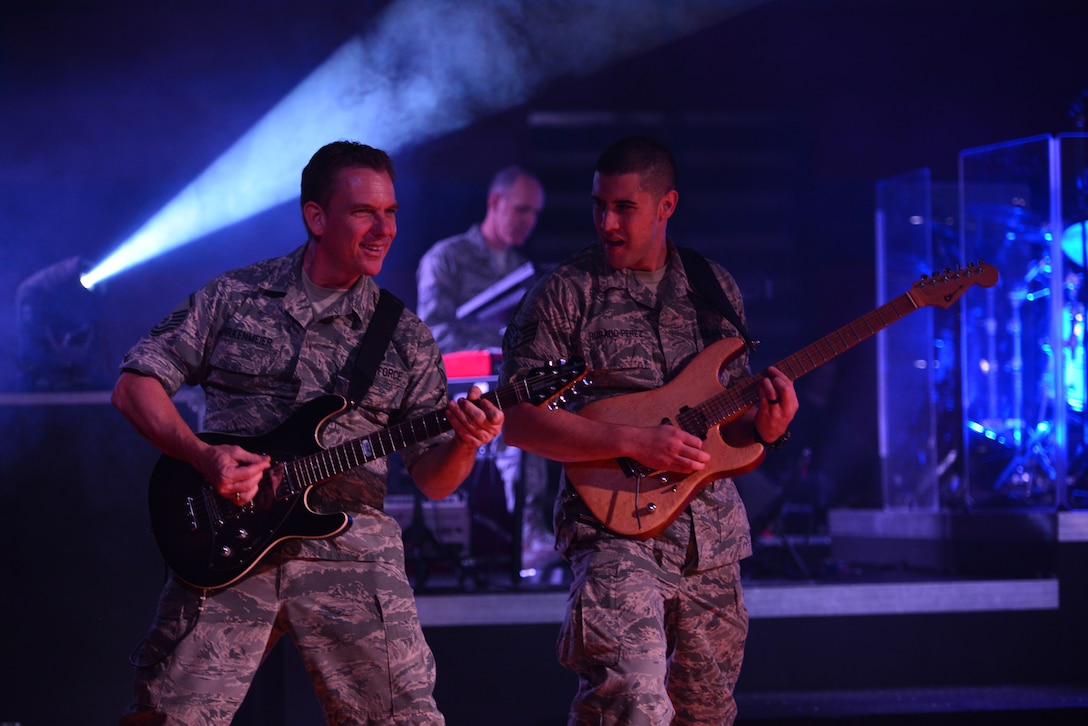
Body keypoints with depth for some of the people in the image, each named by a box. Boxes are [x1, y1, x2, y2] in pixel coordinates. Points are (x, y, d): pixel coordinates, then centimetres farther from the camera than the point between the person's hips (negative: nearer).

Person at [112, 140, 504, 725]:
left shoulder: (405, 338, 12)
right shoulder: (233, 298, 8)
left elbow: (431, 479, 11)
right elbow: (134, 386, 5)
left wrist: (464, 442, -12)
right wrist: (203, 456, -11)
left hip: (349, 549, 1)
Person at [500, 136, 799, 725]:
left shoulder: (715, 288, 11)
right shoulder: (564, 294, -4)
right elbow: (518, 419, -10)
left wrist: (763, 426, -7)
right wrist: (634, 441, -20)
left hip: (713, 536, 5)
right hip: (616, 527, -5)